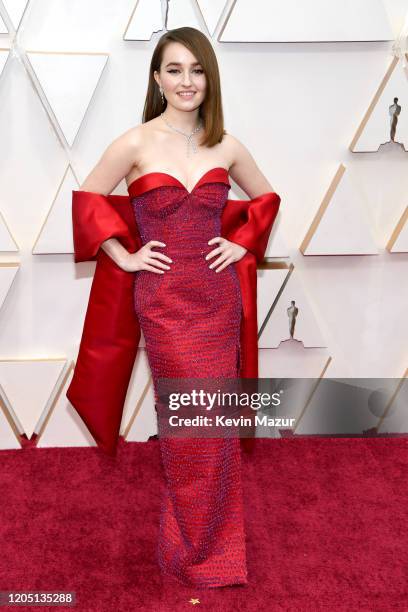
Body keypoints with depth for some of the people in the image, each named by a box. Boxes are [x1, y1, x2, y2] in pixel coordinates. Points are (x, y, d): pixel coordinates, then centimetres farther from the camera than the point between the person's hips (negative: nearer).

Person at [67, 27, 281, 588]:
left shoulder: (226, 146, 4)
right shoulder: (135, 143, -5)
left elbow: (266, 197, 19)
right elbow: (87, 199, 3)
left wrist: (243, 243, 6)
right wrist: (124, 256, -4)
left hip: (217, 296, 3)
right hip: (164, 300, -3)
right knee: (192, 423, 3)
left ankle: (213, 538, 33)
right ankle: (193, 550, 26)